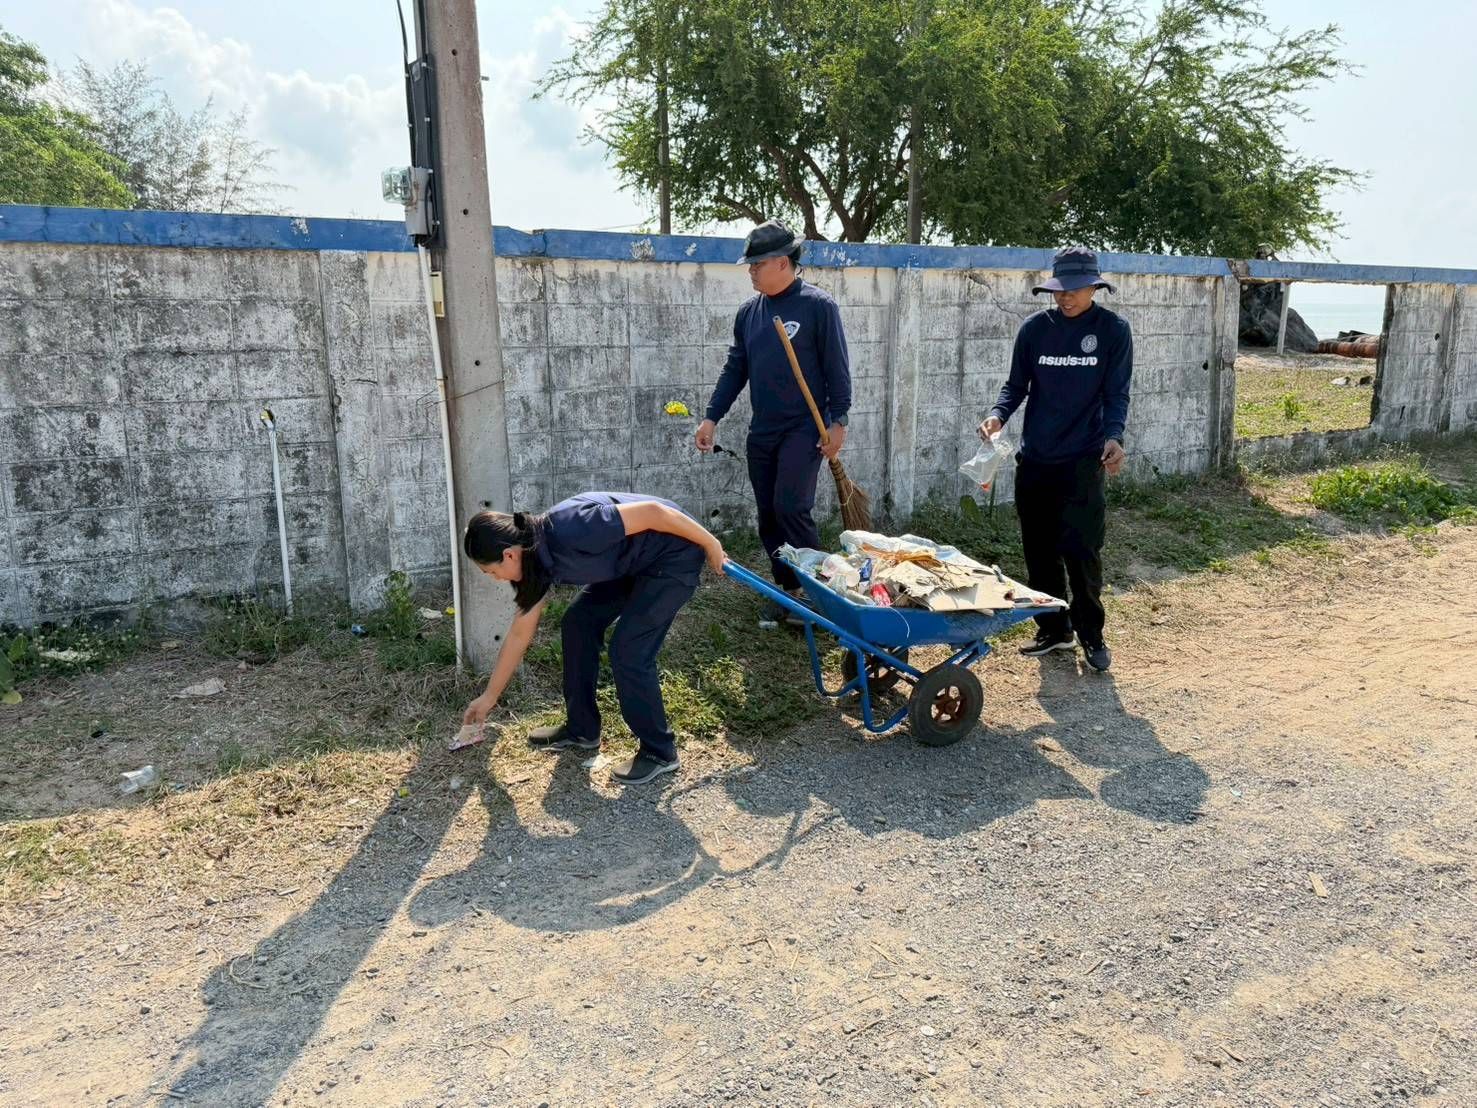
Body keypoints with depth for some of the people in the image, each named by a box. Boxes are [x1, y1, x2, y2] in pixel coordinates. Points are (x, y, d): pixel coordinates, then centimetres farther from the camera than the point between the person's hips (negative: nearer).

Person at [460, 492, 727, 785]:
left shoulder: (569, 530, -32)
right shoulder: (535, 558, -4)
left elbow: (653, 511, -27)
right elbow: (520, 633, 9)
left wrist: (710, 544, -15)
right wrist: (489, 697, 17)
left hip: (674, 556, -9)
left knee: (628, 650, -11)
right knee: (577, 623, 8)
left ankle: (659, 751, 6)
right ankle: (581, 730, 22)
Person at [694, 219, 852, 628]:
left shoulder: (817, 306, -7)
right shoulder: (749, 312, 10)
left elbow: (836, 368, -8)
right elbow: (735, 369, 12)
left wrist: (838, 421, -11)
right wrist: (712, 417, 5)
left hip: (803, 429, -6)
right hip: (762, 432, 6)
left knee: (791, 508, -15)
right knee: (768, 515, 7)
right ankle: (788, 590, 19)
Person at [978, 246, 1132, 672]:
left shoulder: (1113, 330, -1)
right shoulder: (1034, 328, 5)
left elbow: (1117, 394, -2)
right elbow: (1016, 385, 9)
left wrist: (1113, 436, -21)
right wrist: (997, 415, -12)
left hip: (1083, 461, -3)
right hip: (1034, 460, 3)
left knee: (1082, 551, -5)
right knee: (1039, 550, 8)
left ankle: (1091, 634, 13)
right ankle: (1053, 629, 23)